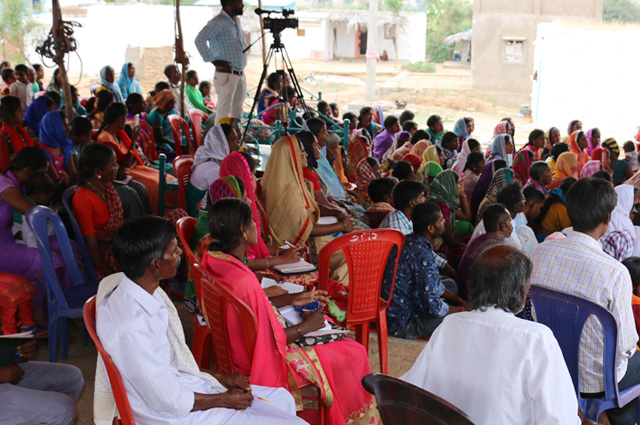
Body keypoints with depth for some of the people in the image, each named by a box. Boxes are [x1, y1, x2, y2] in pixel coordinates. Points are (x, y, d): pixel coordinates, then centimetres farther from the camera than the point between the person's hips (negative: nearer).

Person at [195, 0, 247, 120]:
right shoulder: (217, 22, -12)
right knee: (224, 111, -8)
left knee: (237, 110, 12)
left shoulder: (236, 20, 16)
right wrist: (213, 60, -22)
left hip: (240, 74, 9)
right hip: (226, 75, -9)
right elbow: (200, 39, -25)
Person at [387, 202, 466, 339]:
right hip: (403, 324, -10)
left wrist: (460, 301, 11)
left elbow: (433, 283, 17)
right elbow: (432, 307, -26)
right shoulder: (423, 255, -27)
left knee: (451, 284, 22)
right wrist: (462, 310, -7)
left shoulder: (408, 240, 2)